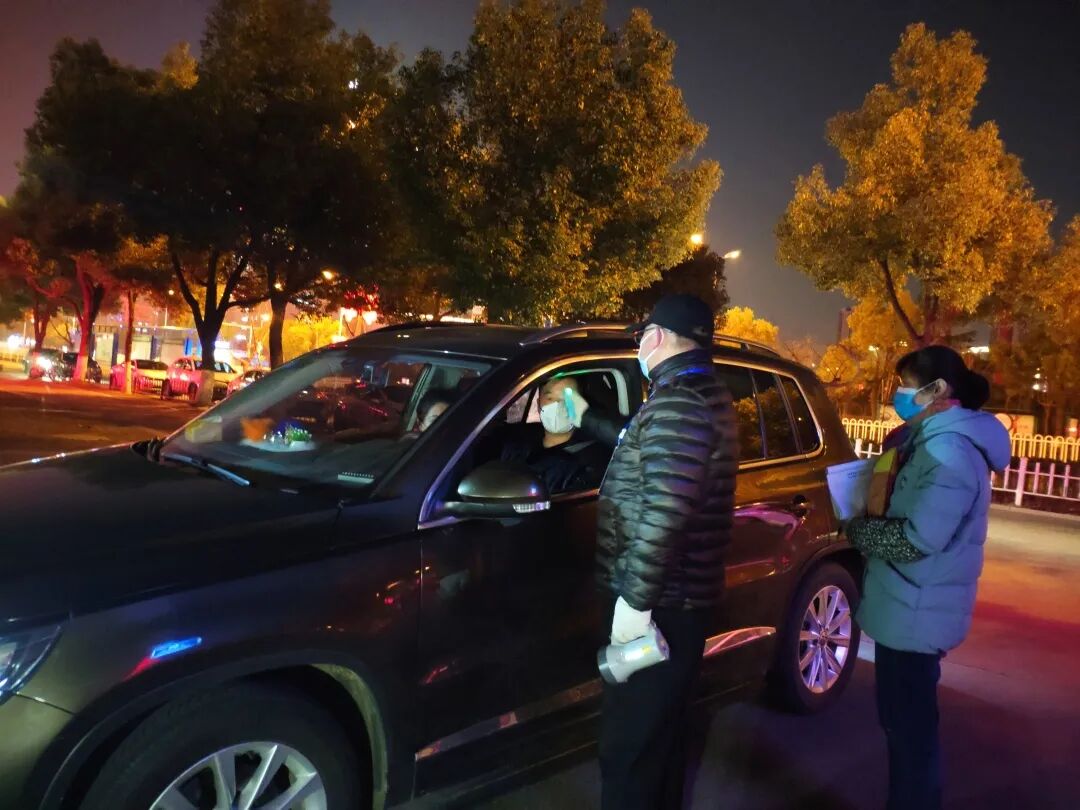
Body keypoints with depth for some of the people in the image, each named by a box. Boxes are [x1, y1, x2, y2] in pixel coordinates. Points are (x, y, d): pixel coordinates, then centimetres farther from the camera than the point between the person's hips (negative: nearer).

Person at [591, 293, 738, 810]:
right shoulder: (704, 395, 14)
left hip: (659, 600, -10)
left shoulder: (677, 403, -20)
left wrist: (636, 599, -22)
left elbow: (664, 516, -27)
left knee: (629, 743, 0)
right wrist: (585, 421, 35)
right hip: (679, 594, 10)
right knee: (660, 733, 22)